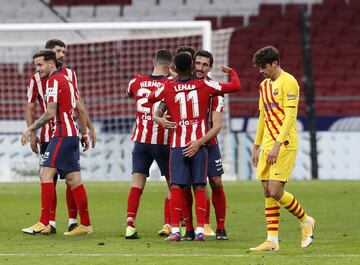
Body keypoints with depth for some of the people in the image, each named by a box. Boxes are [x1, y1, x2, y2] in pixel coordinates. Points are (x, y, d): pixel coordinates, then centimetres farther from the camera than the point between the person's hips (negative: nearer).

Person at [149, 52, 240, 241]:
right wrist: (232, 72, 25)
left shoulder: (167, 88, 0)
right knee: (199, 187, 4)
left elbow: (151, 98, 22)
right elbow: (235, 86, 3)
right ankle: (200, 230, 0)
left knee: (177, 187, 0)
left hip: (178, 145, 0)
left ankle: (175, 230, -8)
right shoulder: (204, 85, -1)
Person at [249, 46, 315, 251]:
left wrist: (277, 144, -22)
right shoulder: (265, 85, 18)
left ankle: (306, 221, 9)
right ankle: (272, 240, 5)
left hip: (284, 145, -8)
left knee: (276, 191, -13)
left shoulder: (288, 82, -9)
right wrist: (256, 147, 22)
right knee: (268, 192, 4)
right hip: (268, 145, 8)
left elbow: (290, 116, -16)